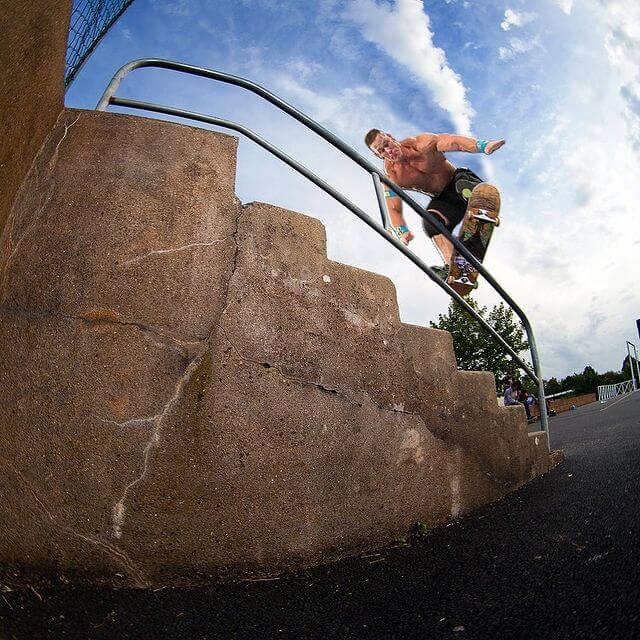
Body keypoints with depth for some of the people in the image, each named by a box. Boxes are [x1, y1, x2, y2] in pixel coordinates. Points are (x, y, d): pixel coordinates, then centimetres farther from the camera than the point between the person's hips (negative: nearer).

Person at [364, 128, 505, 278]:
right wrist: (402, 232, -32)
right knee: (430, 222, -30)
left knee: (463, 185, -38)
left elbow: (454, 141, -31)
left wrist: (484, 146, -48)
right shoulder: (390, 176, -12)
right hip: (442, 199, 2)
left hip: (458, 179, -1)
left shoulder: (420, 144, -18)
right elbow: (394, 209, -13)